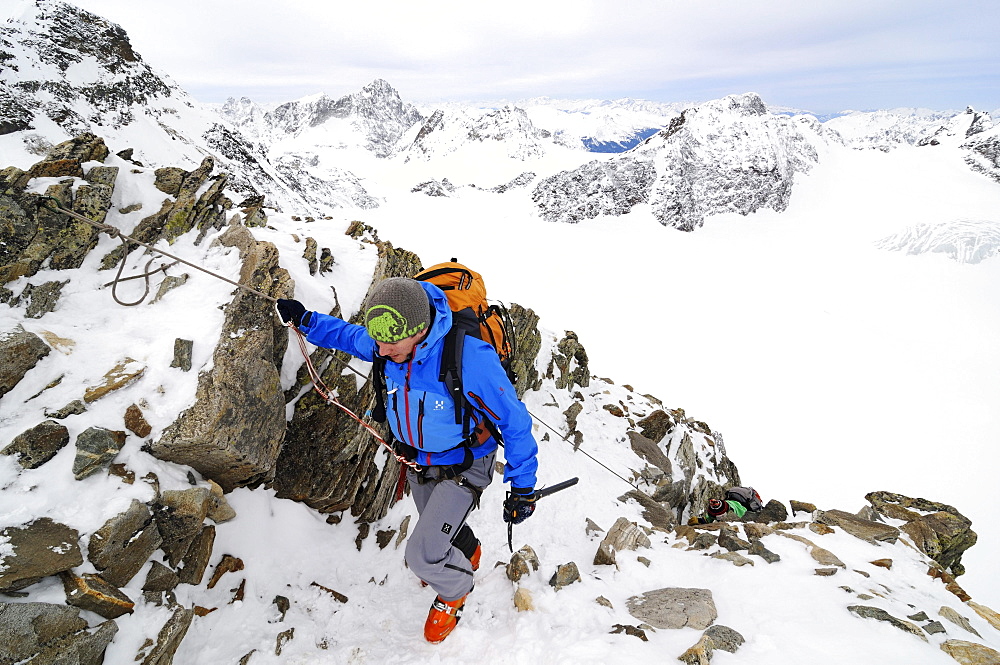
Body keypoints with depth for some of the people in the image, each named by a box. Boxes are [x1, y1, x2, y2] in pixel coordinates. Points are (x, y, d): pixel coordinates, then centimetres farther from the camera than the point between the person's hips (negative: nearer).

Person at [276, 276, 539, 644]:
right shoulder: (389, 346, -21)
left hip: (462, 469, -6)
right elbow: (349, 335, 6)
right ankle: (468, 554, 63)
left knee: (422, 555, -8)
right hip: (417, 462, 6)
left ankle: (454, 591, 28)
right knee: (438, 525, 27)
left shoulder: (471, 359, -38)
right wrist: (305, 320, -6)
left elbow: (515, 422, -25)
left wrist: (523, 489, -20)